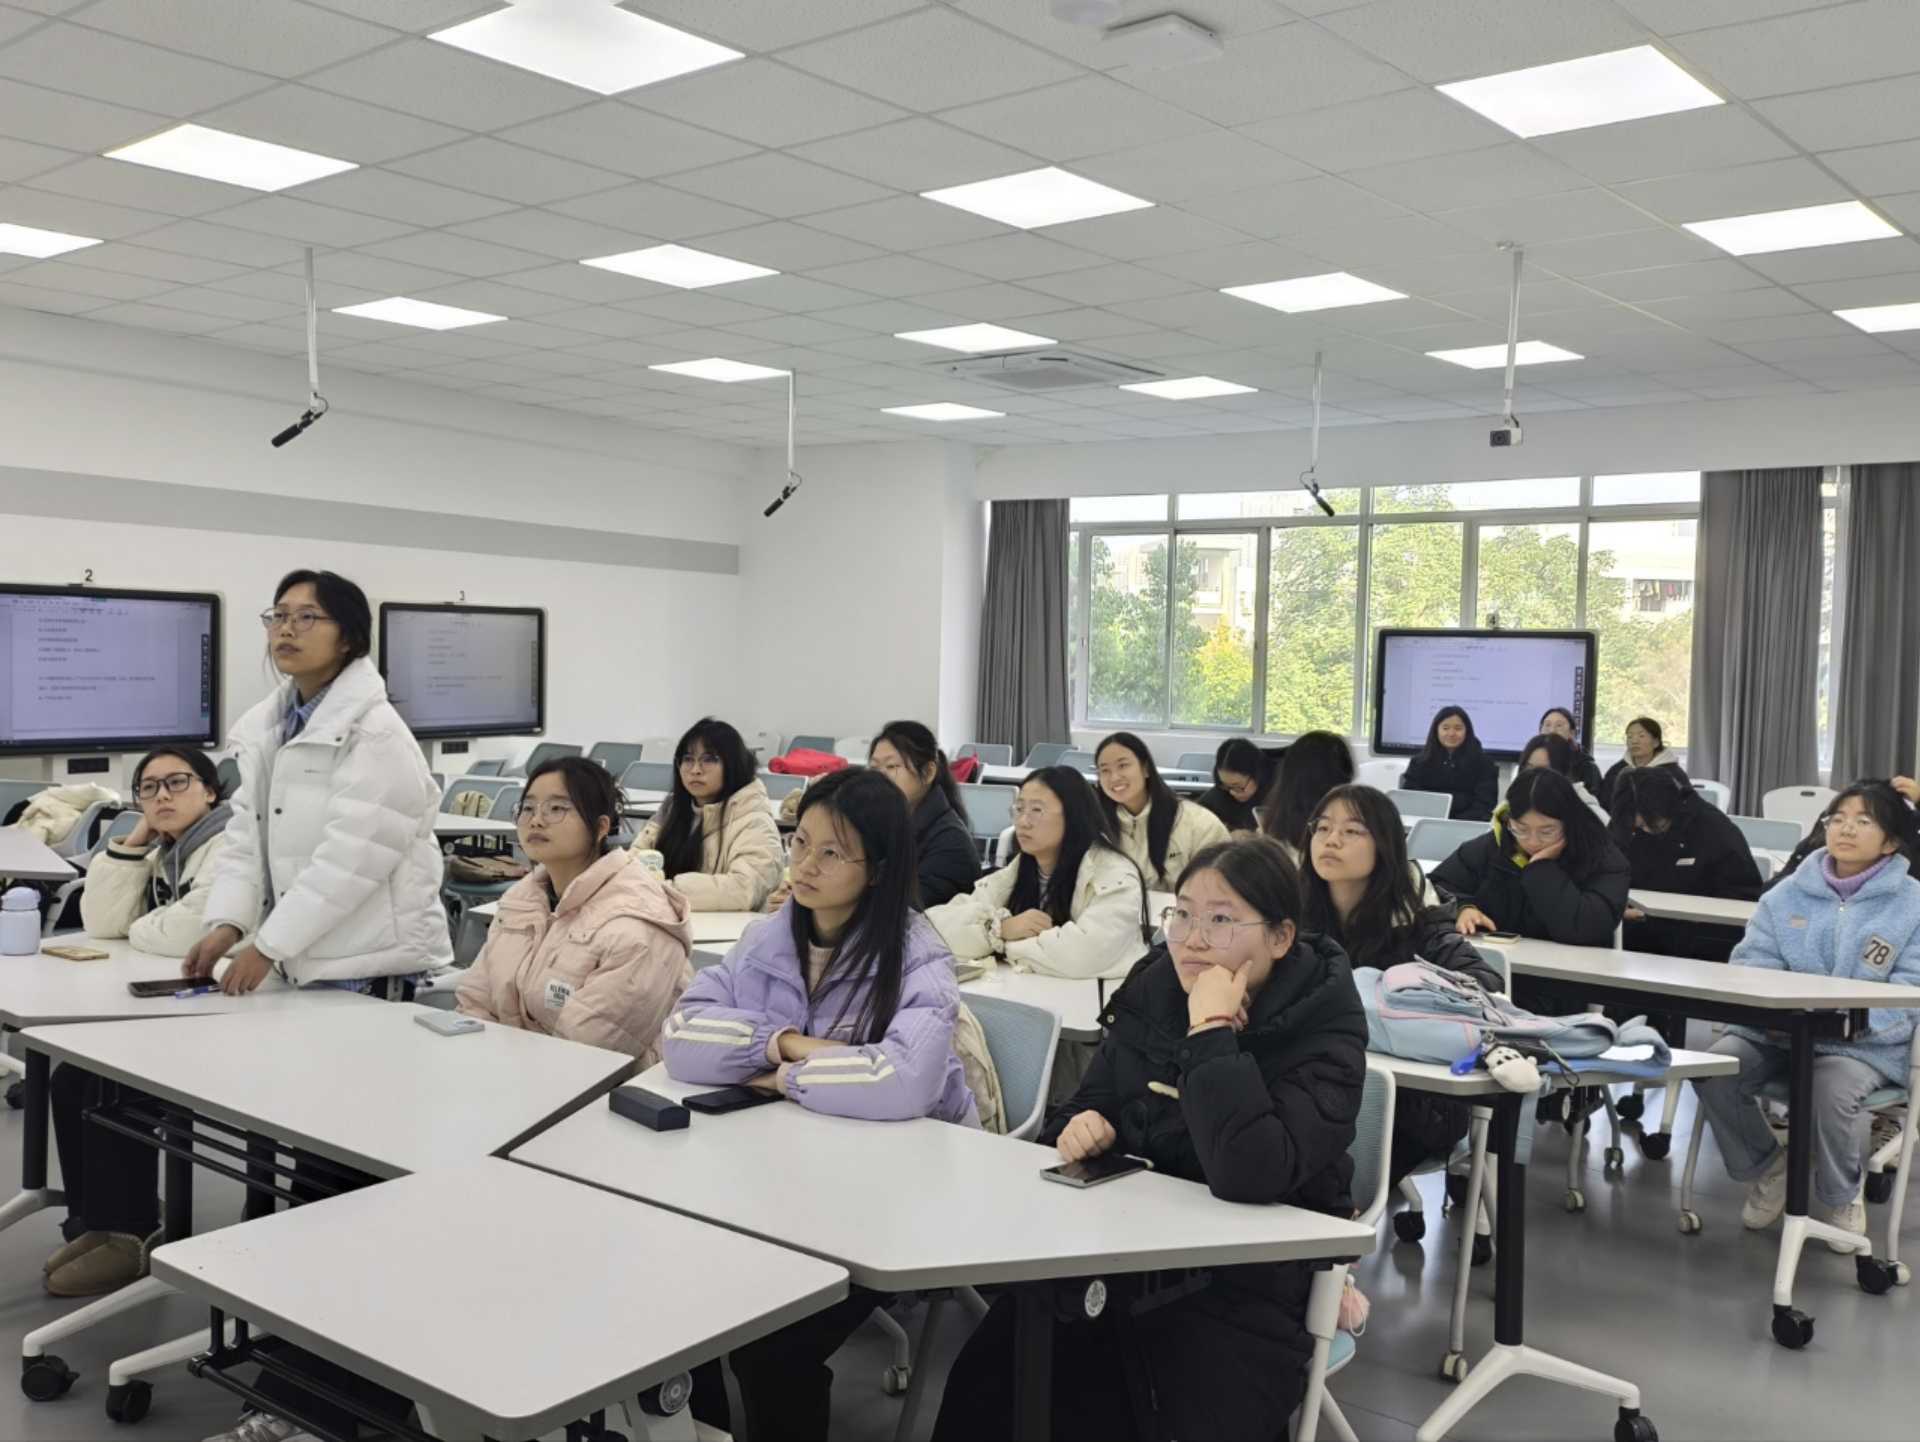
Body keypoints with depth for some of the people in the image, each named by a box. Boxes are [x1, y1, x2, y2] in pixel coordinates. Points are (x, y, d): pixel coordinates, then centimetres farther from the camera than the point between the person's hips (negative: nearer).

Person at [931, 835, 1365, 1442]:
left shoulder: (1324, 1028, -13)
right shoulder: (1154, 990, 3)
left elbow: (1250, 1175, -30)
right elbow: (1087, 1104, 17)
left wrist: (1213, 1029, -27)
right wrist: (1081, 1126, -7)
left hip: (1242, 1293, -4)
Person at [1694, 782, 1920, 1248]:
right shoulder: (1787, 894, 11)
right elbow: (1751, 961, 5)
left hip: (1867, 1044, -3)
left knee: (1831, 1091, -35)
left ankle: (1839, 1196, 0)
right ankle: (1766, 1165, 6)